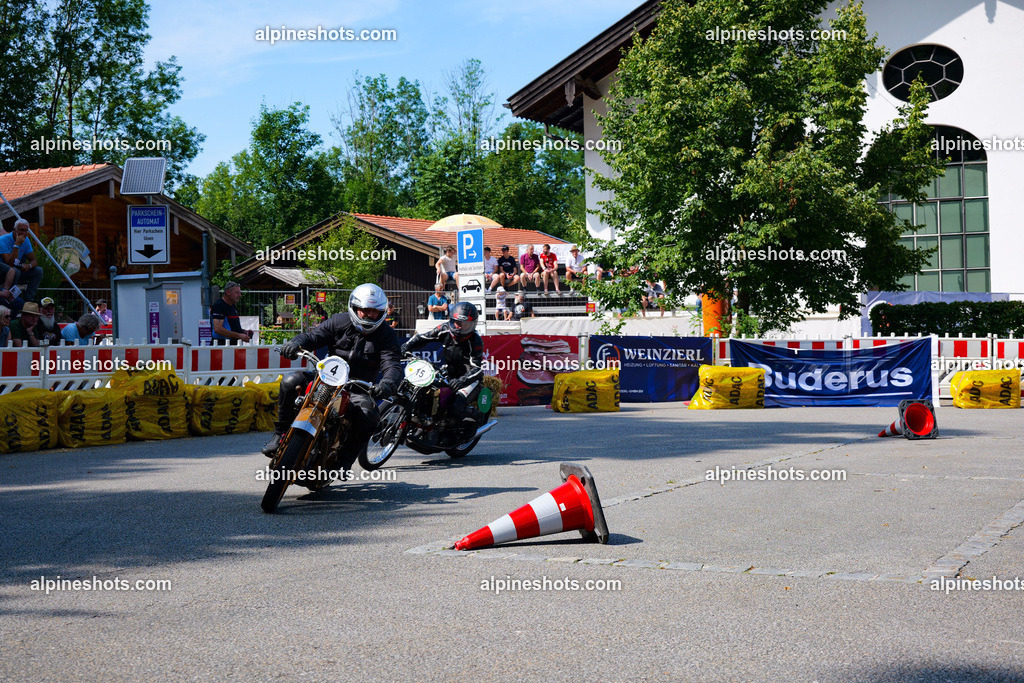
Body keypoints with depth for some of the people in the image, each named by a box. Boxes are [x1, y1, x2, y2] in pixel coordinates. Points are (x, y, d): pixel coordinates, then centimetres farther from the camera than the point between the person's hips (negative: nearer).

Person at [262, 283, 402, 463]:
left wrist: (388, 383, -39)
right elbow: (313, 335, -5)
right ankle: (281, 433, -3)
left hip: (357, 389, -2)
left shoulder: (387, 335, -2)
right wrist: (295, 344, -30)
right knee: (290, 382, -21)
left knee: (368, 415, -33)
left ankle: (344, 460, -12)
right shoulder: (339, 322, 2)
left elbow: (393, 365, -14)